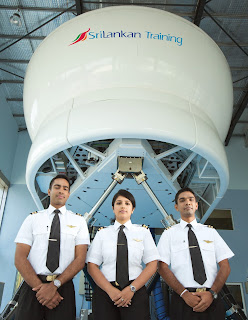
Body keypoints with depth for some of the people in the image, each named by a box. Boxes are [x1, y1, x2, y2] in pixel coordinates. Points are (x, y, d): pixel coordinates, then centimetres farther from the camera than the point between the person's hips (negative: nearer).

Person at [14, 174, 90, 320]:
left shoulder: (79, 221, 5)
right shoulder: (33, 219, 6)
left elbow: (80, 260, -2)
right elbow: (20, 259, -1)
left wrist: (55, 285, -15)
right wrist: (40, 286, -13)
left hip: (63, 288, 0)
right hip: (32, 286, 1)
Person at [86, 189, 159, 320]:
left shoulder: (143, 232, 6)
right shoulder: (102, 234, 6)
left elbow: (152, 265, 0)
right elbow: (92, 266, 1)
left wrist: (132, 289, -11)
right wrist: (111, 290, -12)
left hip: (136, 292, 0)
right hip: (105, 292, 1)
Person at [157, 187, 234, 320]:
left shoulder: (211, 232, 9)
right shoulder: (169, 234, 4)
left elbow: (225, 266, 4)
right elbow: (163, 268, -3)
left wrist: (211, 293, -10)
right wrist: (184, 294, -14)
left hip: (211, 300, 2)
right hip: (182, 300, -1)